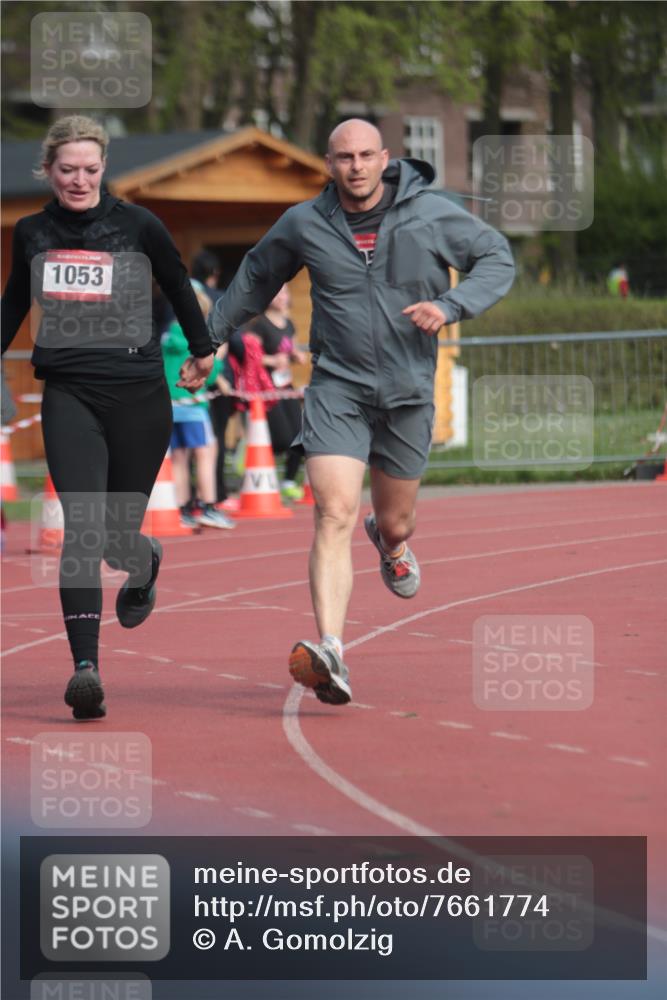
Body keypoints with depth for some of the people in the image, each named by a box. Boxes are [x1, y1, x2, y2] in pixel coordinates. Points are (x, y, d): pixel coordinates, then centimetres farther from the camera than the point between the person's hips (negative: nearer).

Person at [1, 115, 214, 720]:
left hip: (139, 396, -1)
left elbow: (178, 287, 14)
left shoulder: (137, 226, -3)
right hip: (69, 396, 1)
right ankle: (85, 667, -23)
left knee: (118, 532, 5)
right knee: (82, 525, -16)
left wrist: (202, 350, 25)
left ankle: (145, 563, 46)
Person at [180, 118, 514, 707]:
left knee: (394, 523, 16)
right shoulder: (304, 225, -2)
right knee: (335, 516, -19)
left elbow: (498, 258, 3)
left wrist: (450, 306, -15)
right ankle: (330, 653, -30)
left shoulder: (432, 215, -6)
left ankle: (392, 545, 58)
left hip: (407, 393, 1)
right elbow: (256, 278, 16)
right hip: (336, 388, -1)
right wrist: (210, 339, 23)